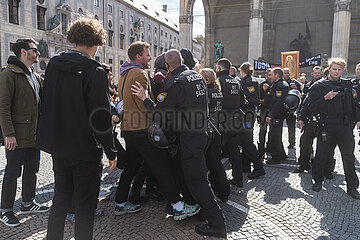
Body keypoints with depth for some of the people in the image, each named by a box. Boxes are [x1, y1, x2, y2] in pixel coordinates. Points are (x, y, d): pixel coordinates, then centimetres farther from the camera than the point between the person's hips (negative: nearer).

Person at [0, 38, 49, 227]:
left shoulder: (36, 76, 16)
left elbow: (41, 102, 20)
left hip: (34, 134, 8)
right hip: (17, 136, -8)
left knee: (32, 170, 16)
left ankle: (28, 203, 31)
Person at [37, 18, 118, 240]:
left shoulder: (53, 65, 6)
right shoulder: (94, 71, -17)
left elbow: (48, 104, 14)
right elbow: (101, 117, -19)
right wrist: (111, 152, -11)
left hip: (57, 146, 7)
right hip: (85, 149, -7)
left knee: (61, 197, 23)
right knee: (85, 204, 7)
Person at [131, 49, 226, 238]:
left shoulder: (175, 83, -17)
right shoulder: (197, 76, 9)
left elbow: (161, 114, -15)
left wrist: (145, 98, -6)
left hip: (189, 136, -9)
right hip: (202, 131, 9)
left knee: (196, 178, -2)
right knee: (196, 175, 23)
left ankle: (216, 223, 3)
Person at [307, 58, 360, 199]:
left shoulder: (347, 85, 13)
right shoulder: (319, 86, 1)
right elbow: (312, 107, -6)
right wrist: (325, 98, -19)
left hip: (345, 125, 2)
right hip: (326, 125, -2)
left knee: (348, 156, 2)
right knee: (321, 154, 6)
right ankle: (318, 180, 24)